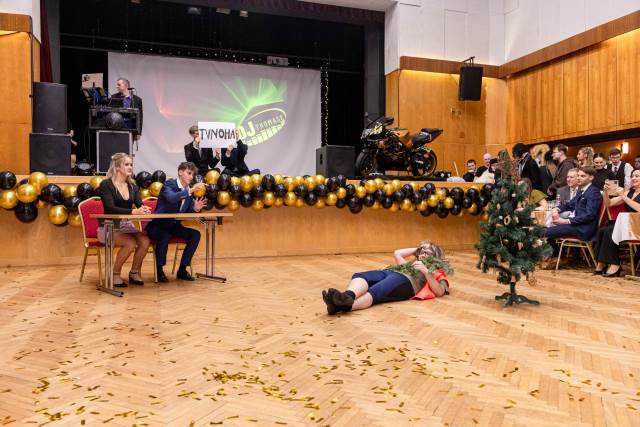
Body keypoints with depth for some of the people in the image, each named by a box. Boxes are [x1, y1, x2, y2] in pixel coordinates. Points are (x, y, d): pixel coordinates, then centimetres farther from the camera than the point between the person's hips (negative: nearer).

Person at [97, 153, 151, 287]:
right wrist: (133, 211, -34)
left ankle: (134, 272, -1)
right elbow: (110, 208, -20)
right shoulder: (106, 184, -8)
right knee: (130, 243, -31)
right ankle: (115, 275, -9)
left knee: (145, 241, -23)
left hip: (127, 225, 5)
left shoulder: (132, 186, 11)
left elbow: (139, 204, 0)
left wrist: (143, 209, -26)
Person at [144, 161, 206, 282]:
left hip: (174, 226, 6)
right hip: (158, 226, -6)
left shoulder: (190, 191, 7)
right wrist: (191, 190, -37)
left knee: (195, 234, -14)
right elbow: (172, 198, -33)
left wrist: (195, 208, -14)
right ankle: (159, 270, -13)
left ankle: (182, 270, -5)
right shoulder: (169, 184, -11)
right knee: (165, 236, -36)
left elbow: (187, 213, 7)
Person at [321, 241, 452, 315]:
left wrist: (426, 272, -3)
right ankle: (348, 296, -59)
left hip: (406, 280, -5)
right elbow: (397, 253, 52)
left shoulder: (436, 269, 26)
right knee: (360, 276, -29)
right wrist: (417, 249, 50)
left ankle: (347, 305, -65)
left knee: (374, 292, -38)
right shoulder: (412, 264, 43)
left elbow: (440, 292, 8)